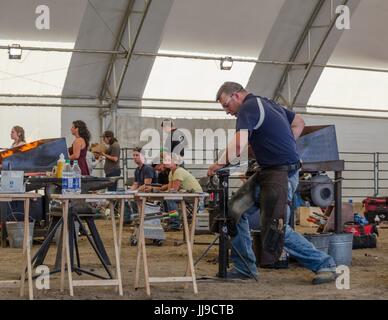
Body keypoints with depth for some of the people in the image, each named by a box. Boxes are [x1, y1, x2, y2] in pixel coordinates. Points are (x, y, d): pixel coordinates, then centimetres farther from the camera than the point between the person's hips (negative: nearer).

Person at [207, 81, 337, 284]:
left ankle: (324, 264, 2)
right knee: (235, 211, 8)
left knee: (276, 229, -10)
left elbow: (239, 144, -27)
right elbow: (299, 123, 27)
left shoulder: (248, 107, -12)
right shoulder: (268, 104, 17)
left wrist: (219, 164, -16)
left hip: (281, 174, -10)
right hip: (267, 172, 10)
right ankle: (244, 268, 13)